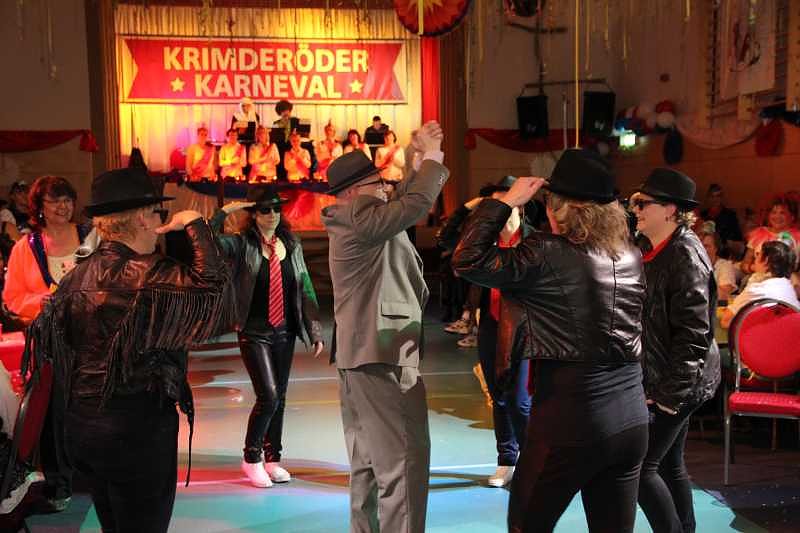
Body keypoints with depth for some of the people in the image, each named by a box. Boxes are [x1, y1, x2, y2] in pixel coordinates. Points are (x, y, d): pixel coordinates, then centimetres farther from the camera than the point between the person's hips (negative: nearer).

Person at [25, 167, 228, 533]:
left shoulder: (78, 276, 7)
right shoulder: (142, 273, -18)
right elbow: (211, 280, -23)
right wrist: (195, 224, -11)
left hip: (80, 422, 8)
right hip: (137, 425, -8)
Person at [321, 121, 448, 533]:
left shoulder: (357, 221, 15)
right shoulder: (359, 219, -15)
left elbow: (402, 200, 23)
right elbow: (414, 204, -23)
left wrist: (423, 159, 13)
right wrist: (433, 157, -8)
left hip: (360, 356, 11)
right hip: (381, 357, -11)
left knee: (369, 462, 17)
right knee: (403, 462, -7)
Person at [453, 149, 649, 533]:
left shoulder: (548, 253, -14)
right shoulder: (630, 255, 6)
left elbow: (467, 261, -13)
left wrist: (507, 201, -7)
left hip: (568, 423, -6)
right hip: (632, 421, 6)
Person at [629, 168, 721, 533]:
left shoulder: (686, 255, -17)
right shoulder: (651, 248, 9)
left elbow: (692, 333, -21)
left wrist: (671, 394, -21)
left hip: (678, 381, -9)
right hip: (659, 378, 9)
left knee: (639, 466, -7)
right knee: (669, 464, 16)